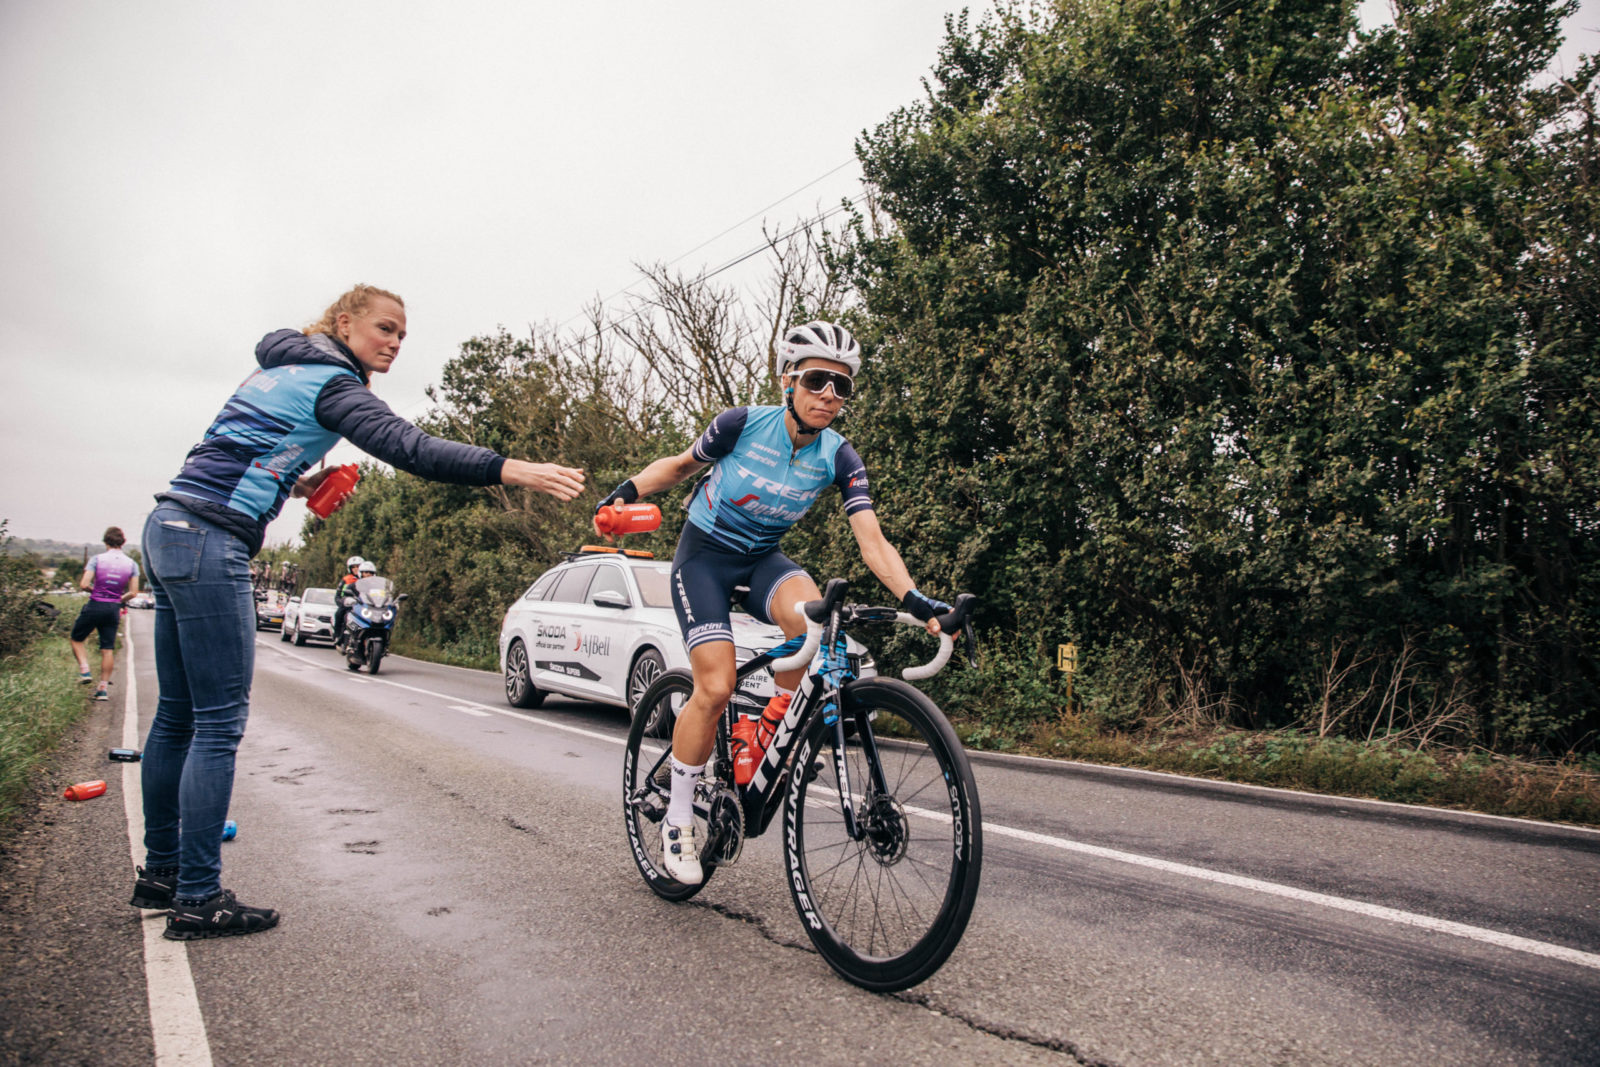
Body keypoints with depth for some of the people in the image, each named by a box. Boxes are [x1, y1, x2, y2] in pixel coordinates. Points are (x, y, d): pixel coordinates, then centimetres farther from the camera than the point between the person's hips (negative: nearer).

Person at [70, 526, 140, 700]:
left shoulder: (97, 559, -7)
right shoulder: (131, 564, 1)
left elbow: (84, 584, -14)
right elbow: (133, 593, -1)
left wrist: (94, 591, 7)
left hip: (95, 606, -2)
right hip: (113, 609, 3)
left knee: (77, 639, 20)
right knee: (108, 649, 6)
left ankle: (85, 671, 3)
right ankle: (103, 689, 9)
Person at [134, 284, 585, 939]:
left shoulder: (280, 369, 20)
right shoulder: (331, 382, -9)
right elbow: (406, 448, -25)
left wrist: (291, 482, 13)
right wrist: (511, 470, -34)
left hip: (170, 530, 10)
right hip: (209, 543, -10)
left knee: (179, 715, 14)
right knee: (220, 720, -7)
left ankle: (161, 870, 25)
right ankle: (198, 899, -1)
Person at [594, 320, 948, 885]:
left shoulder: (839, 459, -12)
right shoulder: (742, 424, -17)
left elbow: (873, 542, -19)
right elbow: (679, 465, 0)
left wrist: (913, 597, -35)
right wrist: (626, 490, -16)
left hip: (763, 558, 3)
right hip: (704, 555, -2)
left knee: (812, 615, -32)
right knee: (716, 687, -17)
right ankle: (678, 820, 4)